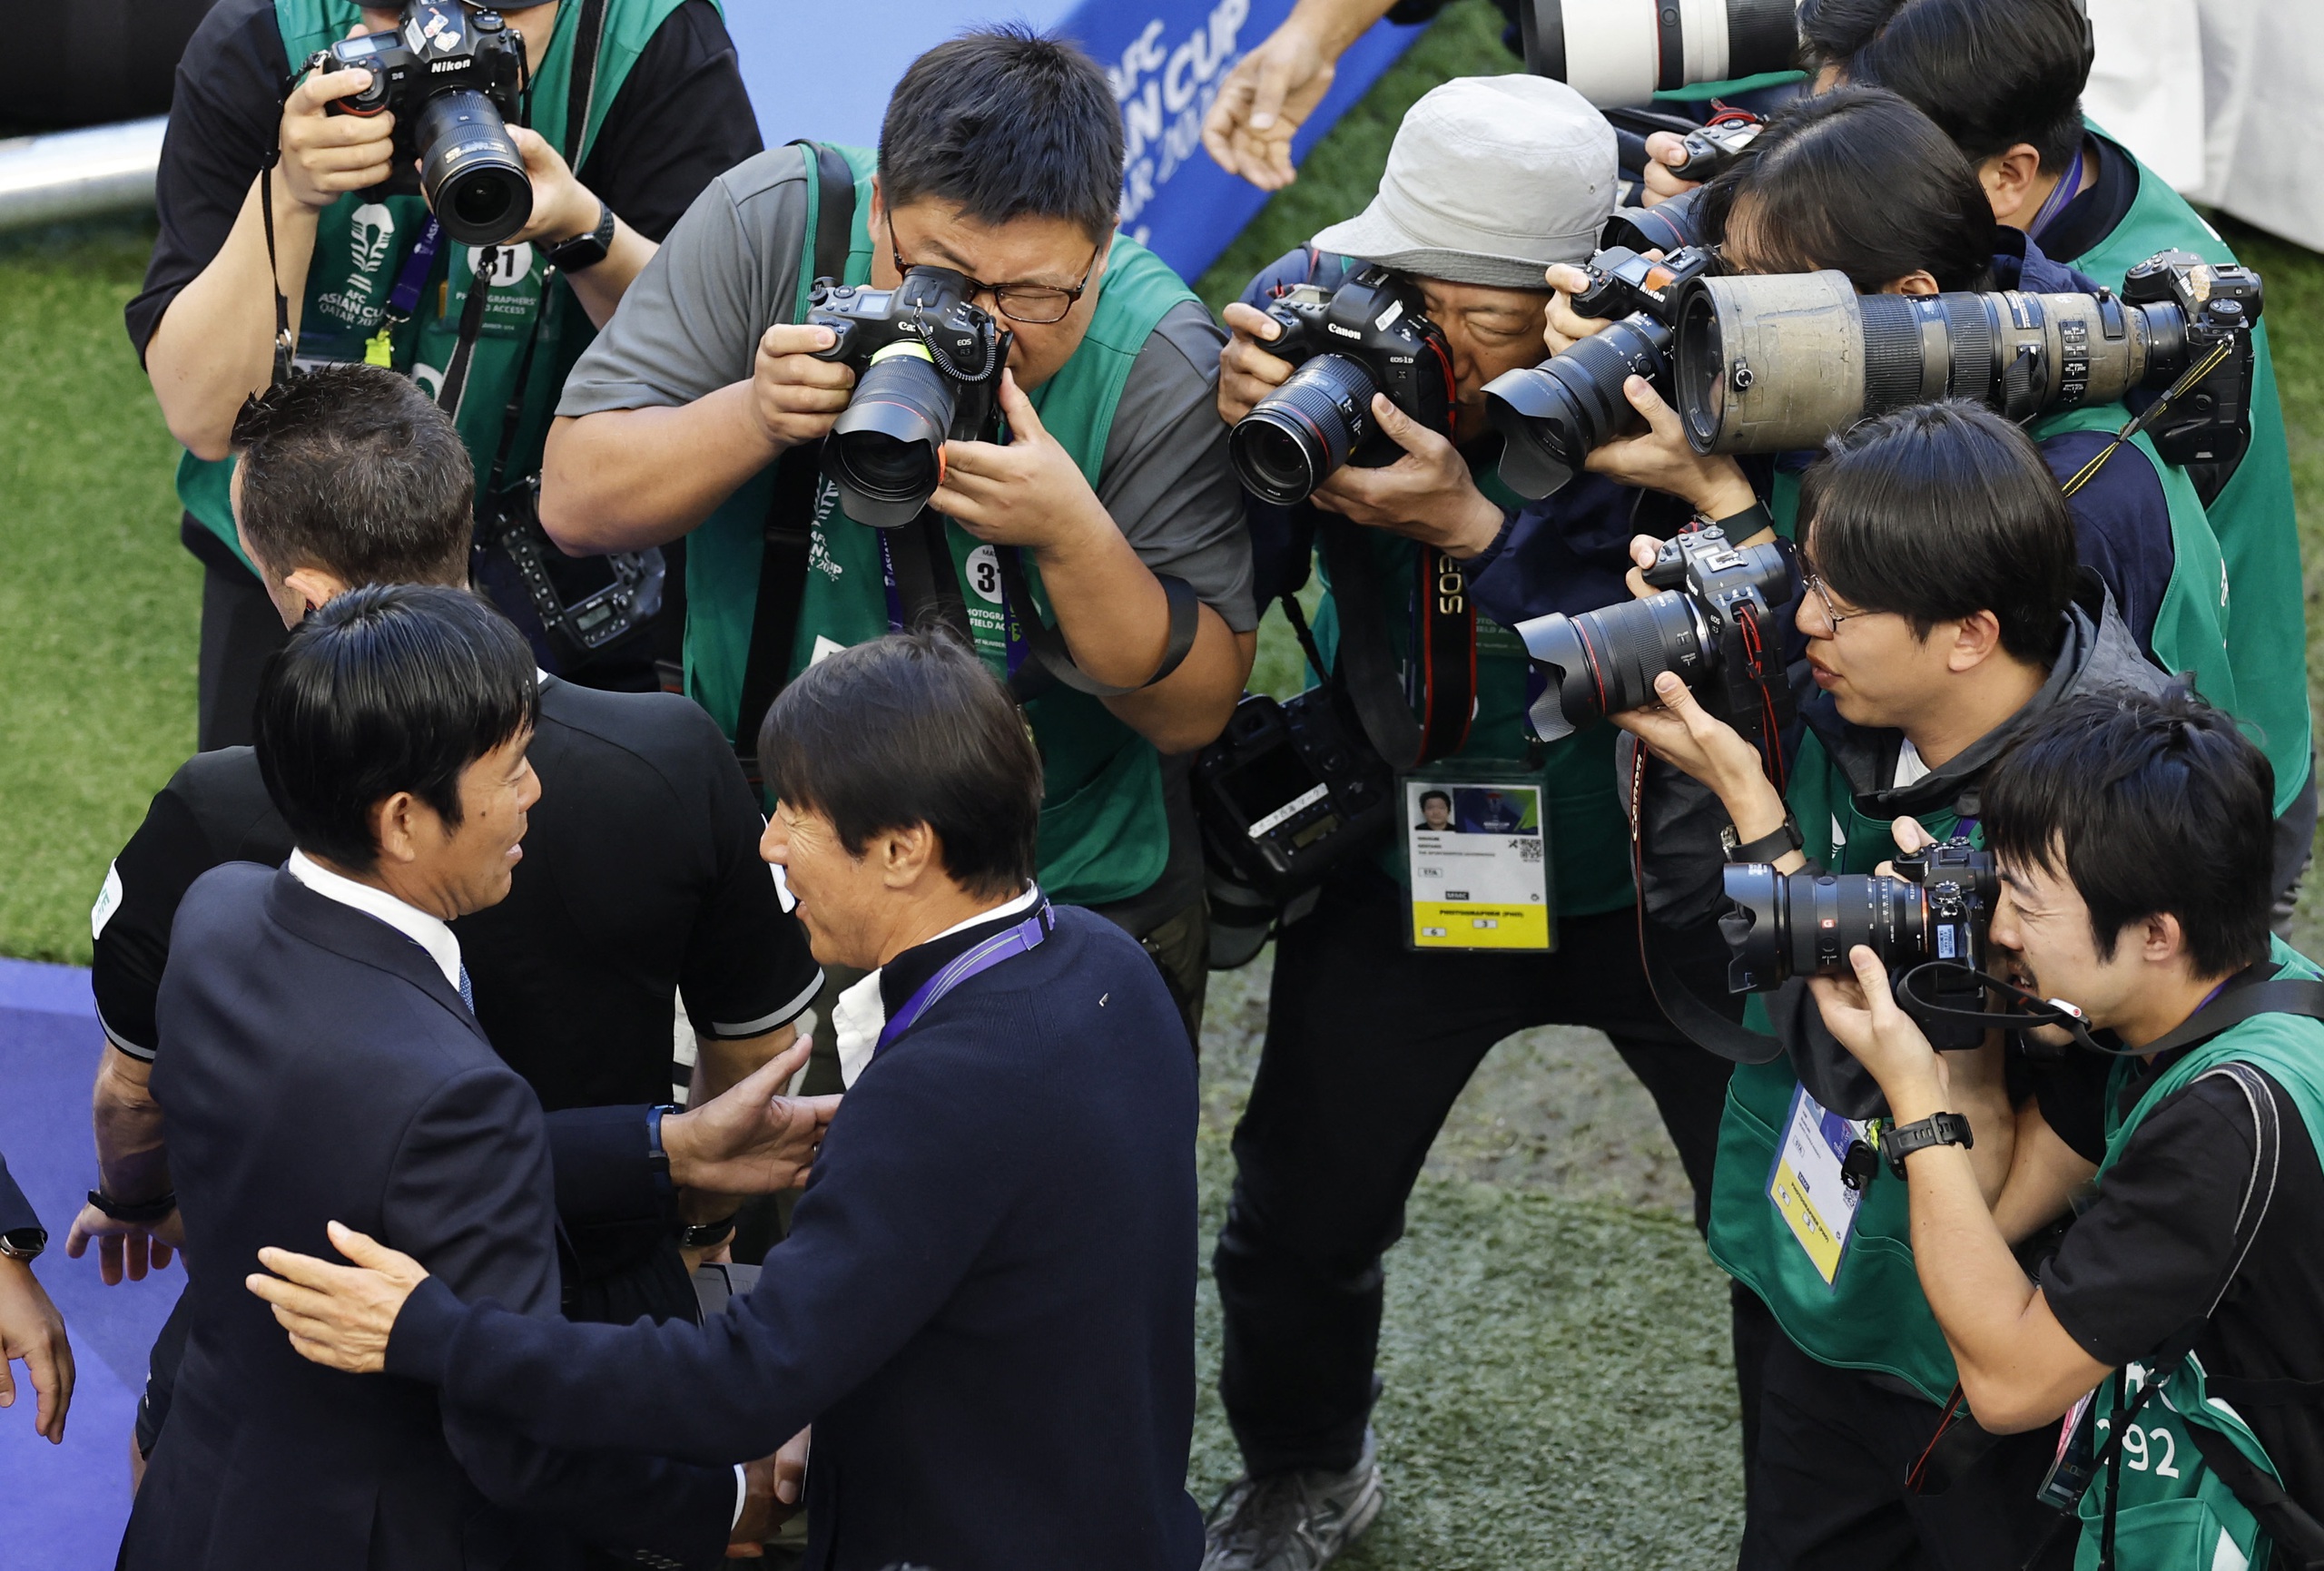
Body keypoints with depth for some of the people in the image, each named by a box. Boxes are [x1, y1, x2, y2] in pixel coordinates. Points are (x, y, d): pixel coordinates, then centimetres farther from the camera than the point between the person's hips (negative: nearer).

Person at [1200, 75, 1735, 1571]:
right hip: (1403, 868, 3)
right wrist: (1248, 434, -32)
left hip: (1646, 872, -3)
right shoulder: (1315, 312, -17)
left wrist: (1470, 524, -40)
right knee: (1301, 1218, 16)